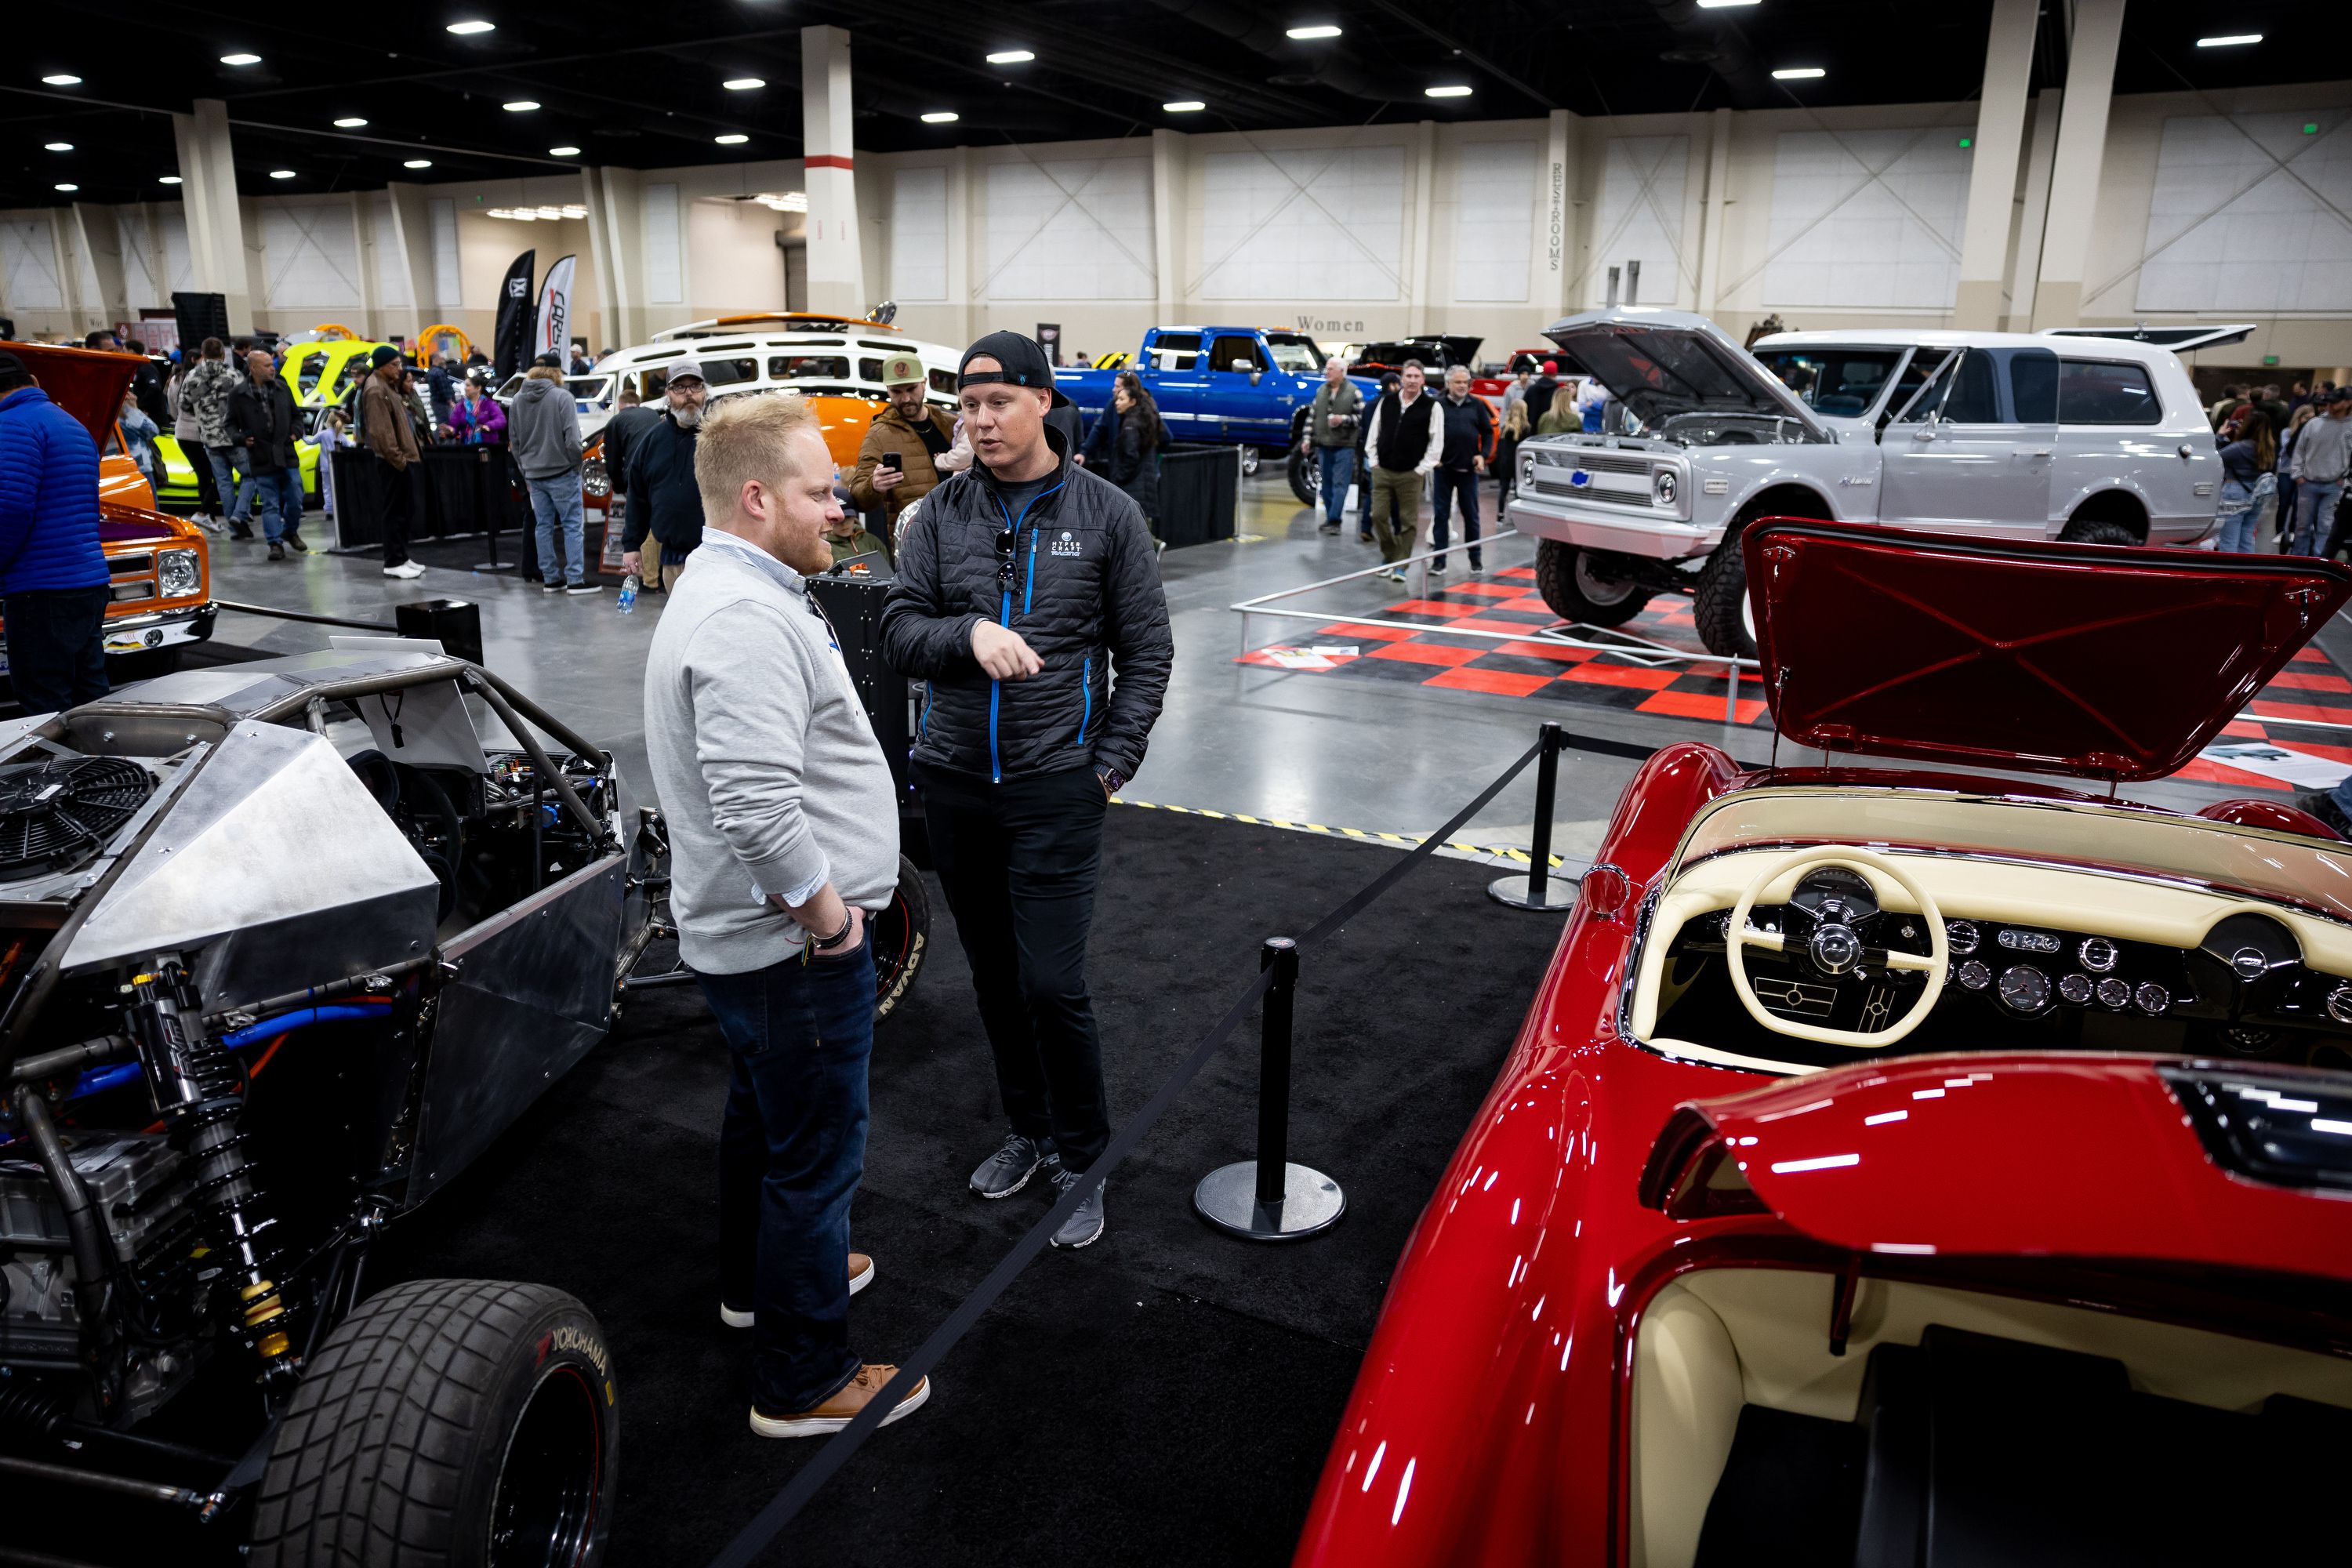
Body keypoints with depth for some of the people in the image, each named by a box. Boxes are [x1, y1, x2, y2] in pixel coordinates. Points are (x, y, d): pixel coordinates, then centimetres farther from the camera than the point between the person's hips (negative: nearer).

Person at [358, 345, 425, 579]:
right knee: (394, 511, -7)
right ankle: (393, 563, -3)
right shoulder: (375, 389, -15)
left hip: (398, 459, 10)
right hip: (390, 461, -10)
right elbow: (381, 430, -21)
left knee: (402, 510, 13)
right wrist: (397, 458, -21)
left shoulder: (388, 385, 17)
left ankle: (401, 557, 20)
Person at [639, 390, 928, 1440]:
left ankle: (759, 1280, 48)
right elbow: (756, 808, -35)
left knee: (761, 1116, 27)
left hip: (743, 934, 11)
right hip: (793, 945, -11)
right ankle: (802, 1382, 18)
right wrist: (825, 908, -22)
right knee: (816, 1155, 3)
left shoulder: (729, 589, 11)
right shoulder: (746, 620, -26)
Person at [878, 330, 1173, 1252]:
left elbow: (1147, 651, 2)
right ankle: (1027, 1132, 34)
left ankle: (1081, 1161, 15)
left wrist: (1112, 764, -5)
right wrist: (968, 633, -20)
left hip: (1056, 787, -3)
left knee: (1052, 985, -6)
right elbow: (898, 631, 1)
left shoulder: (1105, 512, 0)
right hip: (953, 784, 4)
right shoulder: (941, 514, 5)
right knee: (993, 977, 14)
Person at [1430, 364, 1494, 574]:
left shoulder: (1477, 405, 7)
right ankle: (1439, 559, 7)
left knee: (1471, 514, 7)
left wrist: (1483, 455, -3)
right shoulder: (1438, 405, 1)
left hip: (1469, 469, 1)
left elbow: (1488, 432, 9)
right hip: (1443, 468, -1)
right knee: (1441, 513, 2)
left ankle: (1475, 557, 17)